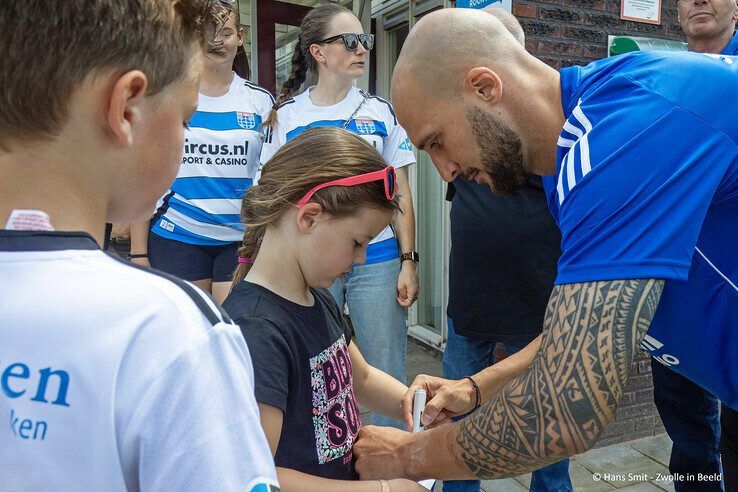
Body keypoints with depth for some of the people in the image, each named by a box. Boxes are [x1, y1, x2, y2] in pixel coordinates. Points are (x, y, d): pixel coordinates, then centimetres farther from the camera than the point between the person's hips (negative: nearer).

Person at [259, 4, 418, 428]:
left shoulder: (381, 112, 6)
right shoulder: (287, 116, 4)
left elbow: (401, 194, 6)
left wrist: (408, 262, 0)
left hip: (377, 262, 0)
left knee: (388, 377, 4)